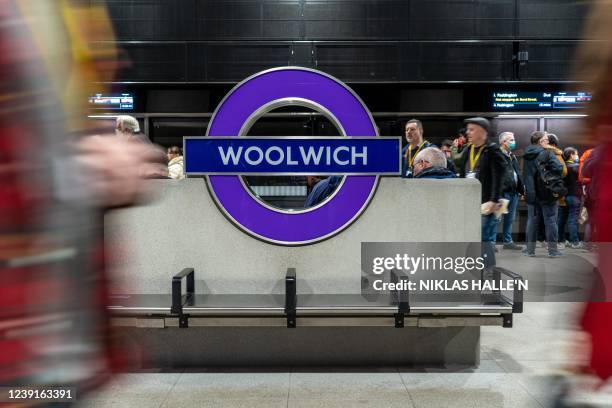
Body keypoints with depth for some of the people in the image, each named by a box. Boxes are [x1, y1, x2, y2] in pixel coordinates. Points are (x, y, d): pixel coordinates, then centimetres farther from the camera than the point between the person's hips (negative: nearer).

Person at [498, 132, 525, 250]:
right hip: (503, 192, -9)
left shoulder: (512, 157, 20)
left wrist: (521, 188, 16)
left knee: (510, 218, 14)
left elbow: (517, 173, 23)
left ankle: (508, 241, 22)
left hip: (513, 192, 9)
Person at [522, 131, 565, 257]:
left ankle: (530, 249, 12)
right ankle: (552, 250, 7)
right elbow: (558, 169, -22)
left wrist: (527, 188, 15)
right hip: (547, 193, -5)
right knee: (550, 220, 3)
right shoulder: (547, 154, -12)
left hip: (531, 193, 5)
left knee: (532, 220, 10)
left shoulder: (527, 156, 9)